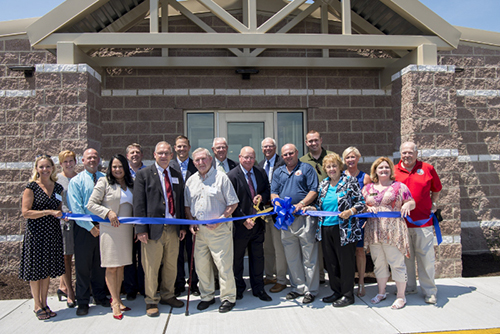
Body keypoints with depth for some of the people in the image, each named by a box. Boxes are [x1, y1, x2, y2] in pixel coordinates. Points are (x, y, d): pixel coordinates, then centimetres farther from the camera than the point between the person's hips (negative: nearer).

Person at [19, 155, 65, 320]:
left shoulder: (58, 187, 9)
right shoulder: (32, 187, -6)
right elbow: (26, 212, -12)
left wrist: (62, 215, 0)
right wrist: (49, 212, -17)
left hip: (53, 233, 5)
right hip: (36, 233, -4)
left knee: (47, 269, 12)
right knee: (36, 270, 4)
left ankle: (44, 304, 23)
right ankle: (37, 306, 18)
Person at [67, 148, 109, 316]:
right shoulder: (76, 181, 0)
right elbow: (76, 209, -7)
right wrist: (90, 227, -12)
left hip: (103, 226, 3)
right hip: (84, 228, -2)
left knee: (100, 263, 12)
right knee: (83, 265, 4)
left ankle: (100, 297, 27)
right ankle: (83, 302, 17)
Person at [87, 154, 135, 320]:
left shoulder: (130, 184, 13)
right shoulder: (104, 182, -3)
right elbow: (91, 204, -5)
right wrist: (108, 212, -18)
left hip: (126, 228, 5)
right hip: (110, 228, -5)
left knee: (121, 265, 11)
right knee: (111, 266, -2)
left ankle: (116, 298, 23)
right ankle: (115, 302, 8)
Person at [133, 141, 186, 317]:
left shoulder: (177, 175, 12)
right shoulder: (143, 174, 0)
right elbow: (139, 203, -5)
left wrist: (183, 226, 9)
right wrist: (141, 229, -12)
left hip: (173, 228, 4)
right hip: (154, 228, -4)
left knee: (171, 265, 14)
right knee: (151, 267, 3)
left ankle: (167, 295, 32)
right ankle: (151, 301, 20)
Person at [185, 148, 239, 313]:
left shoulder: (221, 177, -5)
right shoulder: (191, 181, 11)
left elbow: (233, 203, -6)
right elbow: (187, 205, 18)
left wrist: (219, 220, -15)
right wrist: (191, 222, 3)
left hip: (219, 228, -5)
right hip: (199, 229, 5)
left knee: (224, 264, -2)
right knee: (201, 265, 11)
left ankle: (228, 297, 15)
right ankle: (207, 296, 28)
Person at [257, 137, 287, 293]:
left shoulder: (282, 163, -8)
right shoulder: (260, 165, 15)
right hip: (263, 208, 7)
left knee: (279, 246, -1)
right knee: (267, 246, 16)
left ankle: (281, 280, 11)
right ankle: (270, 275, 30)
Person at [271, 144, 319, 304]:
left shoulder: (307, 168, 3)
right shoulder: (278, 172, 17)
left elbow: (314, 190, -4)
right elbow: (273, 193, 13)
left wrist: (301, 204, -18)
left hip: (305, 216, -5)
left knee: (309, 256, -1)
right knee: (291, 256, 11)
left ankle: (311, 290, 10)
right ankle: (298, 287, 23)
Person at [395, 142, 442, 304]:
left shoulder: (427, 168, 5)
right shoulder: (393, 171, 4)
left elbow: (436, 189, 16)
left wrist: (433, 204, 6)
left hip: (423, 220, -1)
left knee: (426, 256, 2)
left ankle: (430, 291, 15)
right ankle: (409, 287, 24)